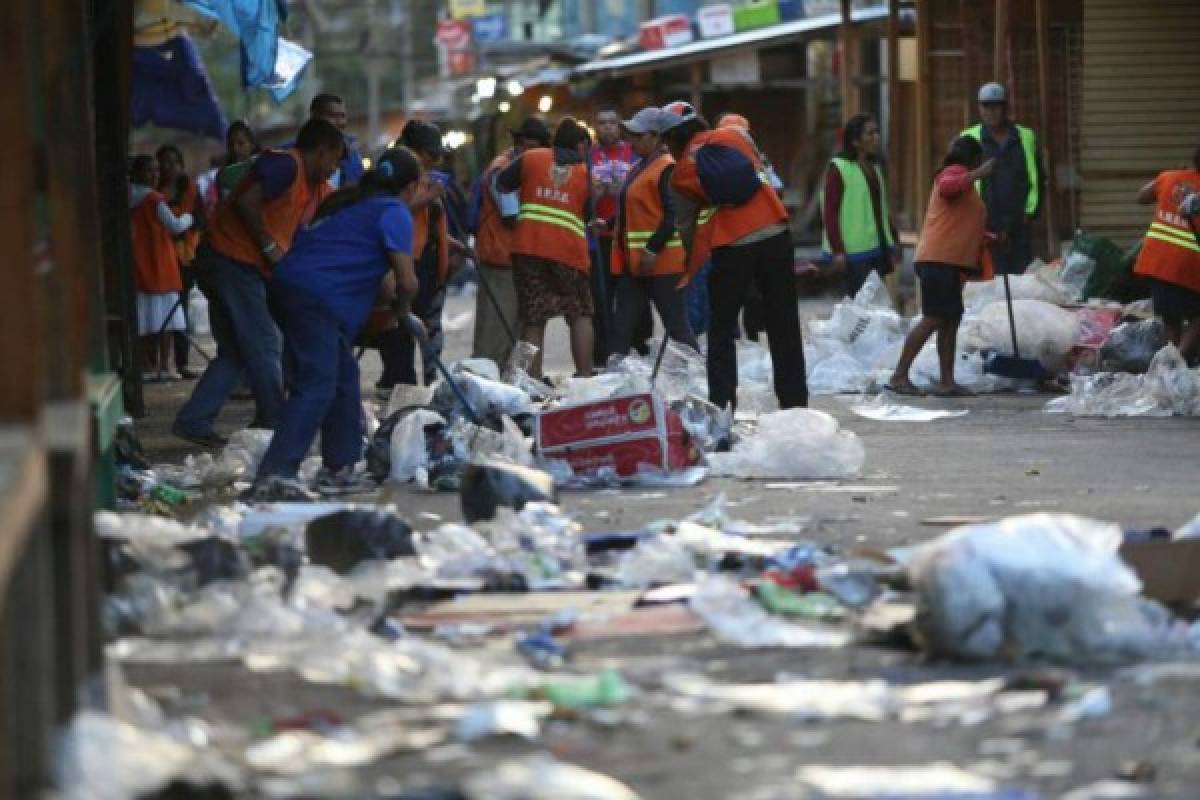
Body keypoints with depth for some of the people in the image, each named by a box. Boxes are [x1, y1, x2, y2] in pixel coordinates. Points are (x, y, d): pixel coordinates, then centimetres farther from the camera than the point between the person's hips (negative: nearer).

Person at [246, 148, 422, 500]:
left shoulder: (351, 200, 27)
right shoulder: (395, 212, -1)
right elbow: (407, 282, -6)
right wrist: (400, 307, 14)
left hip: (290, 284, 10)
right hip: (317, 299, -10)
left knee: (344, 376, 19)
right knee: (316, 387, -16)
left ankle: (338, 468, 23)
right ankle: (276, 473, -30)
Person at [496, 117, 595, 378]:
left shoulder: (531, 158, 6)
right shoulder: (586, 173, 7)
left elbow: (500, 185, 5)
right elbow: (590, 215, 8)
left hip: (528, 248, 1)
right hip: (569, 250, 0)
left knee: (533, 319, 7)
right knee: (580, 315, 15)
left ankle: (533, 378, 4)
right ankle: (584, 375, 6)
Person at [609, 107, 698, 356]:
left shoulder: (667, 168, -13)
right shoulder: (640, 166, 17)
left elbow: (673, 216, -20)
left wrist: (653, 249, -23)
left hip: (661, 261, -10)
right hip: (634, 261, 10)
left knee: (676, 326, -5)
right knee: (622, 325, 8)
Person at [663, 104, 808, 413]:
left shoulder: (682, 173, 3)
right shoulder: (733, 137, 7)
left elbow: (685, 226, 10)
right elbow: (761, 171, 16)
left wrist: (690, 269, 22)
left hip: (732, 248, -2)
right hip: (774, 236, 2)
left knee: (722, 329, 12)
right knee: (784, 325, 10)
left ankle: (721, 404, 6)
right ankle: (794, 401, 12)